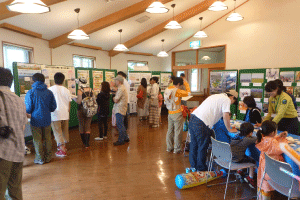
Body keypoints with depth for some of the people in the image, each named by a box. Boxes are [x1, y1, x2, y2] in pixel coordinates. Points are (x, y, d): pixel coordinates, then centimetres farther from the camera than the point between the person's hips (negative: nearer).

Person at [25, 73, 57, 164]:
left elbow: (28, 108, -8)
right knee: (47, 139, 13)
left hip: (36, 120, -3)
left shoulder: (30, 93, -9)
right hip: (47, 120, 3)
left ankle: (40, 159, 18)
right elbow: (53, 107, 3)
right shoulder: (49, 92, -1)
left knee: (37, 140, 8)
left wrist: (29, 112, 15)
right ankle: (48, 157, 23)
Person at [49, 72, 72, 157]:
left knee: (58, 132, 0)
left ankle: (62, 150, -2)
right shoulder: (66, 90, 4)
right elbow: (69, 104, 9)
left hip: (55, 115, -4)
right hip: (65, 115, 4)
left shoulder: (50, 89, -7)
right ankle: (63, 146, 31)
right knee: (65, 131, 16)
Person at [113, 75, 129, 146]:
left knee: (119, 125, -4)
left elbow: (116, 100, -21)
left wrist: (114, 98, -2)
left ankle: (121, 141, 3)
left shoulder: (121, 89, -19)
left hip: (120, 109, -11)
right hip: (121, 109, 11)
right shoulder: (122, 87, 15)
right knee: (121, 124, 17)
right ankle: (125, 138, 26)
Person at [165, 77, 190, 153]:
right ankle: (177, 149, 13)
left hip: (170, 113, 7)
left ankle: (169, 148, 24)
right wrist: (186, 84, 3)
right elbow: (188, 93, -9)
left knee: (170, 131, 15)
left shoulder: (167, 90, 4)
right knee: (178, 132, 4)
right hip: (177, 114, -7)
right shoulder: (177, 91, -18)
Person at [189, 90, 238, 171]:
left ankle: (193, 165, 35)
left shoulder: (216, 96, 26)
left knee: (194, 144, 19)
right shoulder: (227, 99, 1)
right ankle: (201, 168, 21)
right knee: (202, 146, 6)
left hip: (193, 117, 9)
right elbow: (225, 117, -6)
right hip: (201, 123, -9)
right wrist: (229, 129, 8)